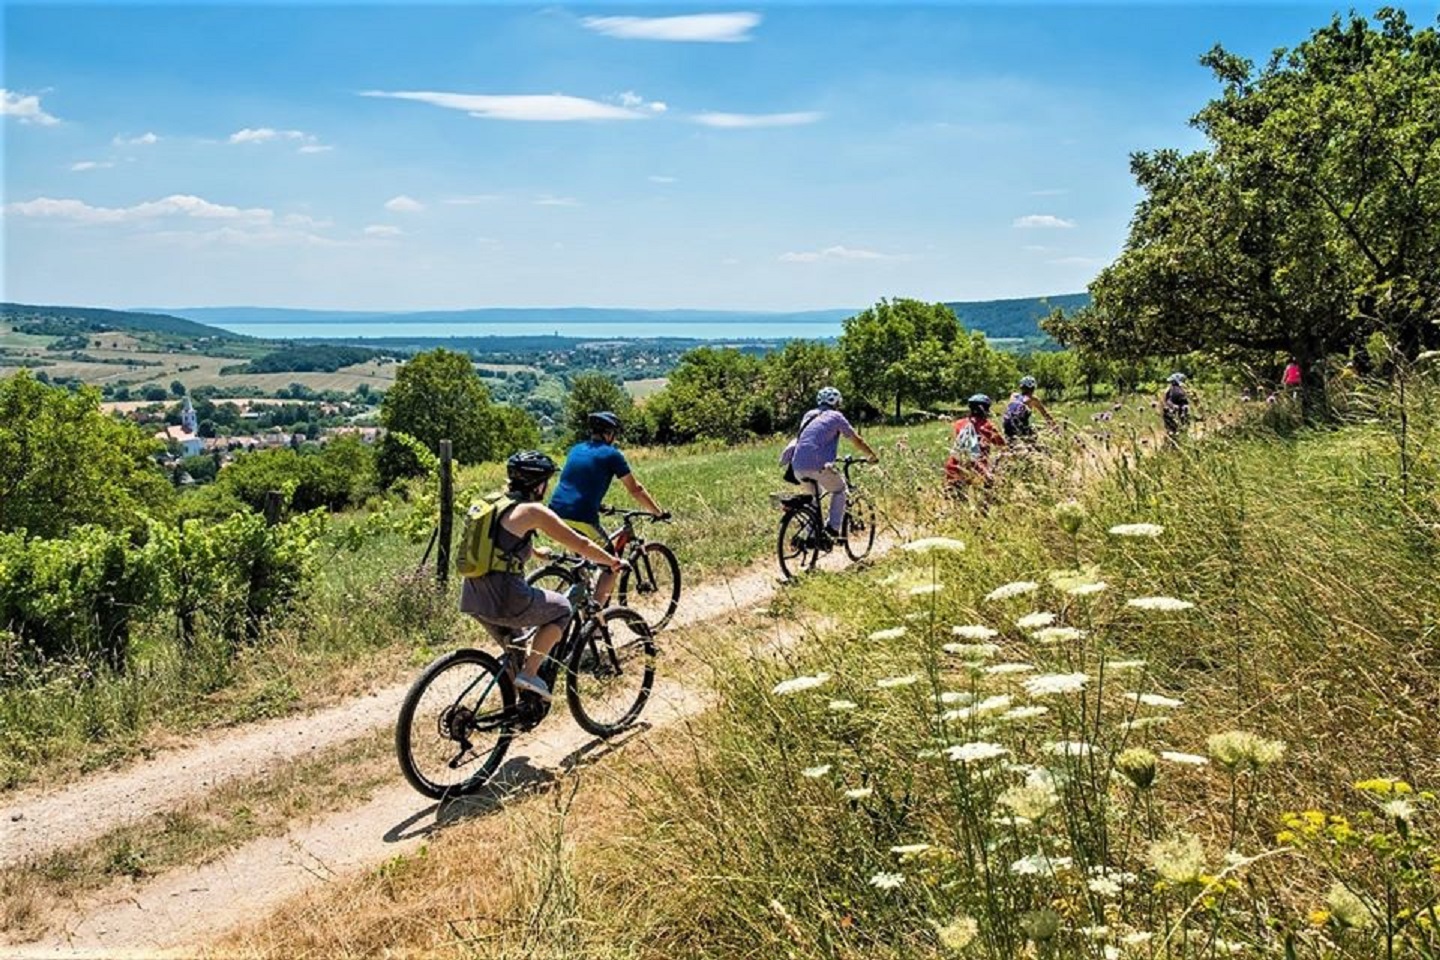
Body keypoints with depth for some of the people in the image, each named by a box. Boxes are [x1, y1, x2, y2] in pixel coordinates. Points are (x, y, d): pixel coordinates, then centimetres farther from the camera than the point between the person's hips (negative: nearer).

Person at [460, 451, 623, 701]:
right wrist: (612, 562, 14)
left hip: (473, 597, 8)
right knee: (562, 609, 17)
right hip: (503, 598, -7)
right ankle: (529, 673, 7)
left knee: (514, 650, 32)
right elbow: (580, 544, -1)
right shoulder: (532, 510, -6)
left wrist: (536, 551, 53)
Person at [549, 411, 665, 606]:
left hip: (556, 513, 7)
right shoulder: (611, 454, 2)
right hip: (581, 519, -7)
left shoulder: (576, 449, 21)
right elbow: (636, 490, 6)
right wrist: (659, 513, 17)